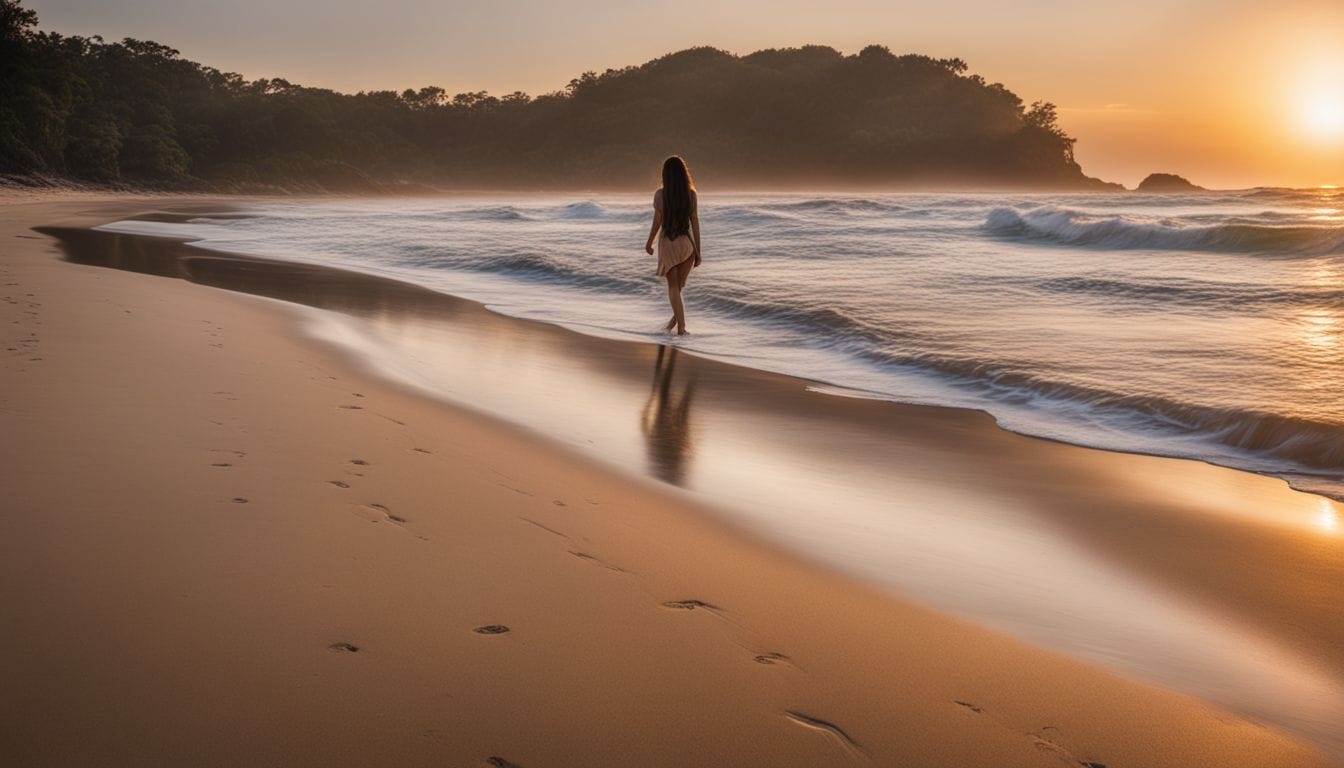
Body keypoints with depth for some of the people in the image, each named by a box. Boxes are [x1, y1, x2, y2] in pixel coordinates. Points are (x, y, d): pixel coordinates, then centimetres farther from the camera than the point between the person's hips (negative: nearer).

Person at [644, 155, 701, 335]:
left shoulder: (660, 194, -11)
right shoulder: (691, 194, -7)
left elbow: (657, 223, -8)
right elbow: (695, 224, -5)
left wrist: (649, 244, 10)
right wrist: (698, 252, 2)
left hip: (668, 244, -1)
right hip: (687, 244, 1)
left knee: (673, 286, 10)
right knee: (679, 285, 19)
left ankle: (681, 326, 1)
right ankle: (676, 316, 6)